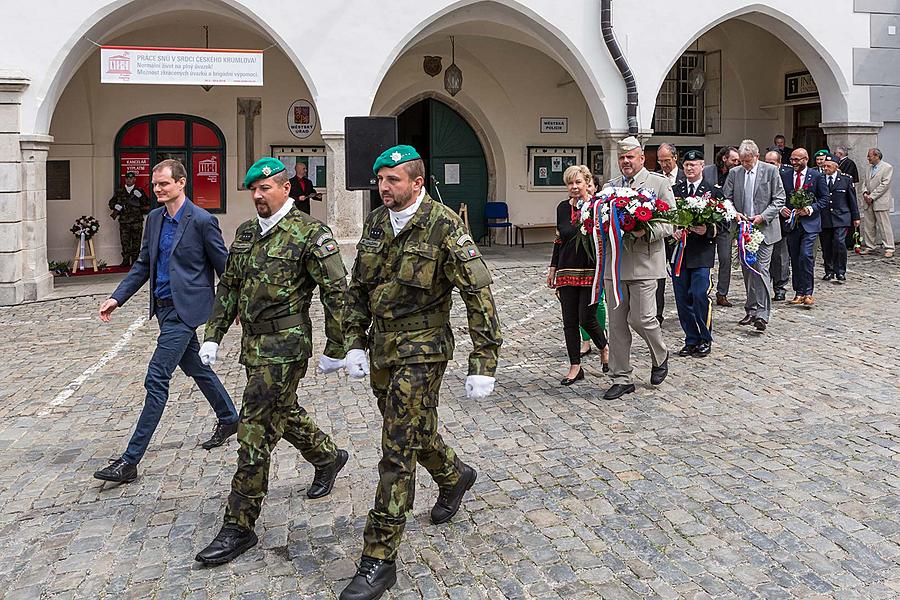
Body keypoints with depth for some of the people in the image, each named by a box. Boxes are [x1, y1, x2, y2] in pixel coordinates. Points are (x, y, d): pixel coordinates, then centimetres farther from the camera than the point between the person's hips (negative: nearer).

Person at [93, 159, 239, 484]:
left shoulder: (202, 221, -14)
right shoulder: (154, 218, 8)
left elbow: (224, 265, -6)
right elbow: (143, 264, 14)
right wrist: (117, 298, 5)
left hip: (185, 308, -8)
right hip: (164, 307, 8)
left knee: (156, 378, -10)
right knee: (195, 366, 21)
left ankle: (131, 460, -5)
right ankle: (228, 419, 41)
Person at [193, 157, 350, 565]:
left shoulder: (309, 233, -12)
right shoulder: (246, 233, 11)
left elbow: (336, 291, -13)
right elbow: (229, 287, 17)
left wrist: (335, 349, -11)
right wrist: (213, 336, 12)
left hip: (285, 345, -8)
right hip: (253, 344, 8)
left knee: (256, 432, -7)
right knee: (284, 413, 23)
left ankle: (239, 528, 2)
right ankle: (328, 457, 49)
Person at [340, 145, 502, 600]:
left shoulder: (444, 226, -15)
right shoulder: (376, 222, 6)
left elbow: (478, 295, -15)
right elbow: (358, 287, 14)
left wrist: (483, 364, -17)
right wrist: (355, 342, 7)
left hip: (421, 352, -7)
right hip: (381, 349, 7)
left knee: (398, 452, -7)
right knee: (413, 430, 23)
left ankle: (379, 561, 2)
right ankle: (454, 476, 54)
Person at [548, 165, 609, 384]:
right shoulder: (563, 207, 10)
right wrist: (553, 269, 16)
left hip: (592, 270, -5)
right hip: (567, 271, 5)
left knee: (586, 319, -6)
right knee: (569, 322, 4)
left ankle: (605, 348, 25)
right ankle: (575, 367, 14)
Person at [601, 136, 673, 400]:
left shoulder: (660, 183, 3)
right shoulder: (610, 186, 16)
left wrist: (646, 231, -19)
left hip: (644, 262, -4)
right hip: (614, 263, 4)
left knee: (641, 318, -7)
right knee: (616, 322, 5)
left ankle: (660, 356, 25)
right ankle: (621, 379, 14)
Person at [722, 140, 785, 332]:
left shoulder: (771, 171, -2)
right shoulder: (734, 172, 7)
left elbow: (779, 199, -3)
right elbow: (726, 198, 10)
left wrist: (763, 216, -15)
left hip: (764, 228, -4)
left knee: (761, 270, -12)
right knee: (747, 270, 10)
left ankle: (762, 314, -12)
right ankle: (751, 311, 20)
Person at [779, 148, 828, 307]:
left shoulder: (816, 176, -1)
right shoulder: (785, 176, 8)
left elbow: (824, 198, 0)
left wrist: (810, 209, -14)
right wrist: (782, 208, -7)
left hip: (809, 223, -4)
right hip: (791, 222, 4)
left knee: (805, 256, -16)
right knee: (794, 259, 7)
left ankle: (808, 293, -9)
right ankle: (798, 293, 16)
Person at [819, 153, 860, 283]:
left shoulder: (846, 179, 4)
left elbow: (852, 199, 9)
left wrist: (855, 217, 9)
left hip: (841, 218, -2)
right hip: (823, 219, 2)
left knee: (839, 243, -14)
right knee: (826, 246, 4)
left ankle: (841, 272, -2)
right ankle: (829, 271, 19)